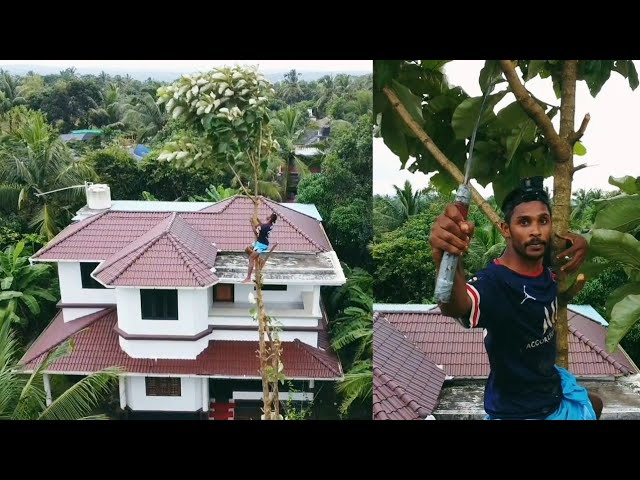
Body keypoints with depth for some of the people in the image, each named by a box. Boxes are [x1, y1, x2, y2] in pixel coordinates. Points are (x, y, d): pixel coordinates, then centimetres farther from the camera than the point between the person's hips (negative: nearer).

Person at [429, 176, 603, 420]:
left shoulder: (547, 268, -11)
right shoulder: (493, 281, -34)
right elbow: (456, 306, -56)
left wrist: (580, 244, -12)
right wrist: (447, 262, -78)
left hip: (554, 387, 8)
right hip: (516, 411, -8)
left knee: (594, 405, 32)